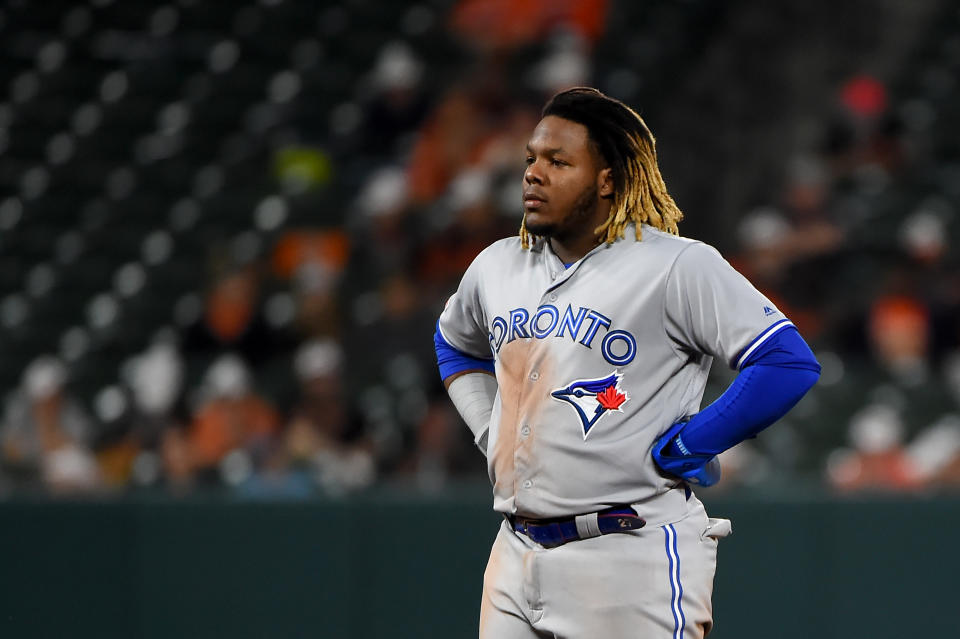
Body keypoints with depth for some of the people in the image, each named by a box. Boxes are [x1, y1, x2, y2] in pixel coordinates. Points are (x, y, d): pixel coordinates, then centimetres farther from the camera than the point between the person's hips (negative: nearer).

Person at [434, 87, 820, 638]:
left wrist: (679, 450, -13)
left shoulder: (677, 267, -8)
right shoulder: (497, 267, 13)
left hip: (631, 564, -6)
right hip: (516, 557, 7)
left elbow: (790, 364, -14)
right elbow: (455, 344, 35)